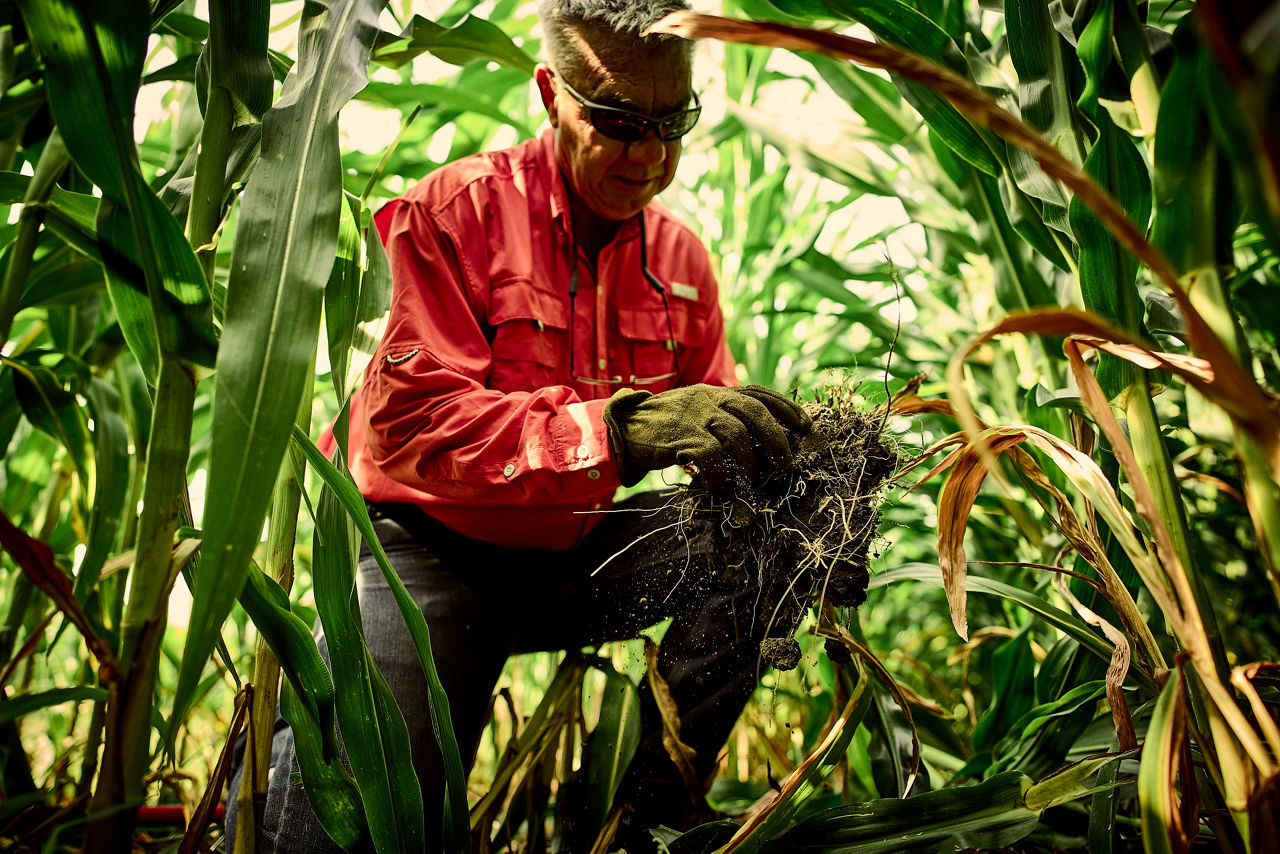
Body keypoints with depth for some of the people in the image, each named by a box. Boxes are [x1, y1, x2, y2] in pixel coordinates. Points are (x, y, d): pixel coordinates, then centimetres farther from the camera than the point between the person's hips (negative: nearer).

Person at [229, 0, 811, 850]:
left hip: (577, 557, 5)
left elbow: (717, 436, 4)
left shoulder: (680, 256, 4)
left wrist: (788, 447, -22)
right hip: (435, 555, -5)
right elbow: (410, 423, -25)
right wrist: (620, 429, -37)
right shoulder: (453, 211, -13)